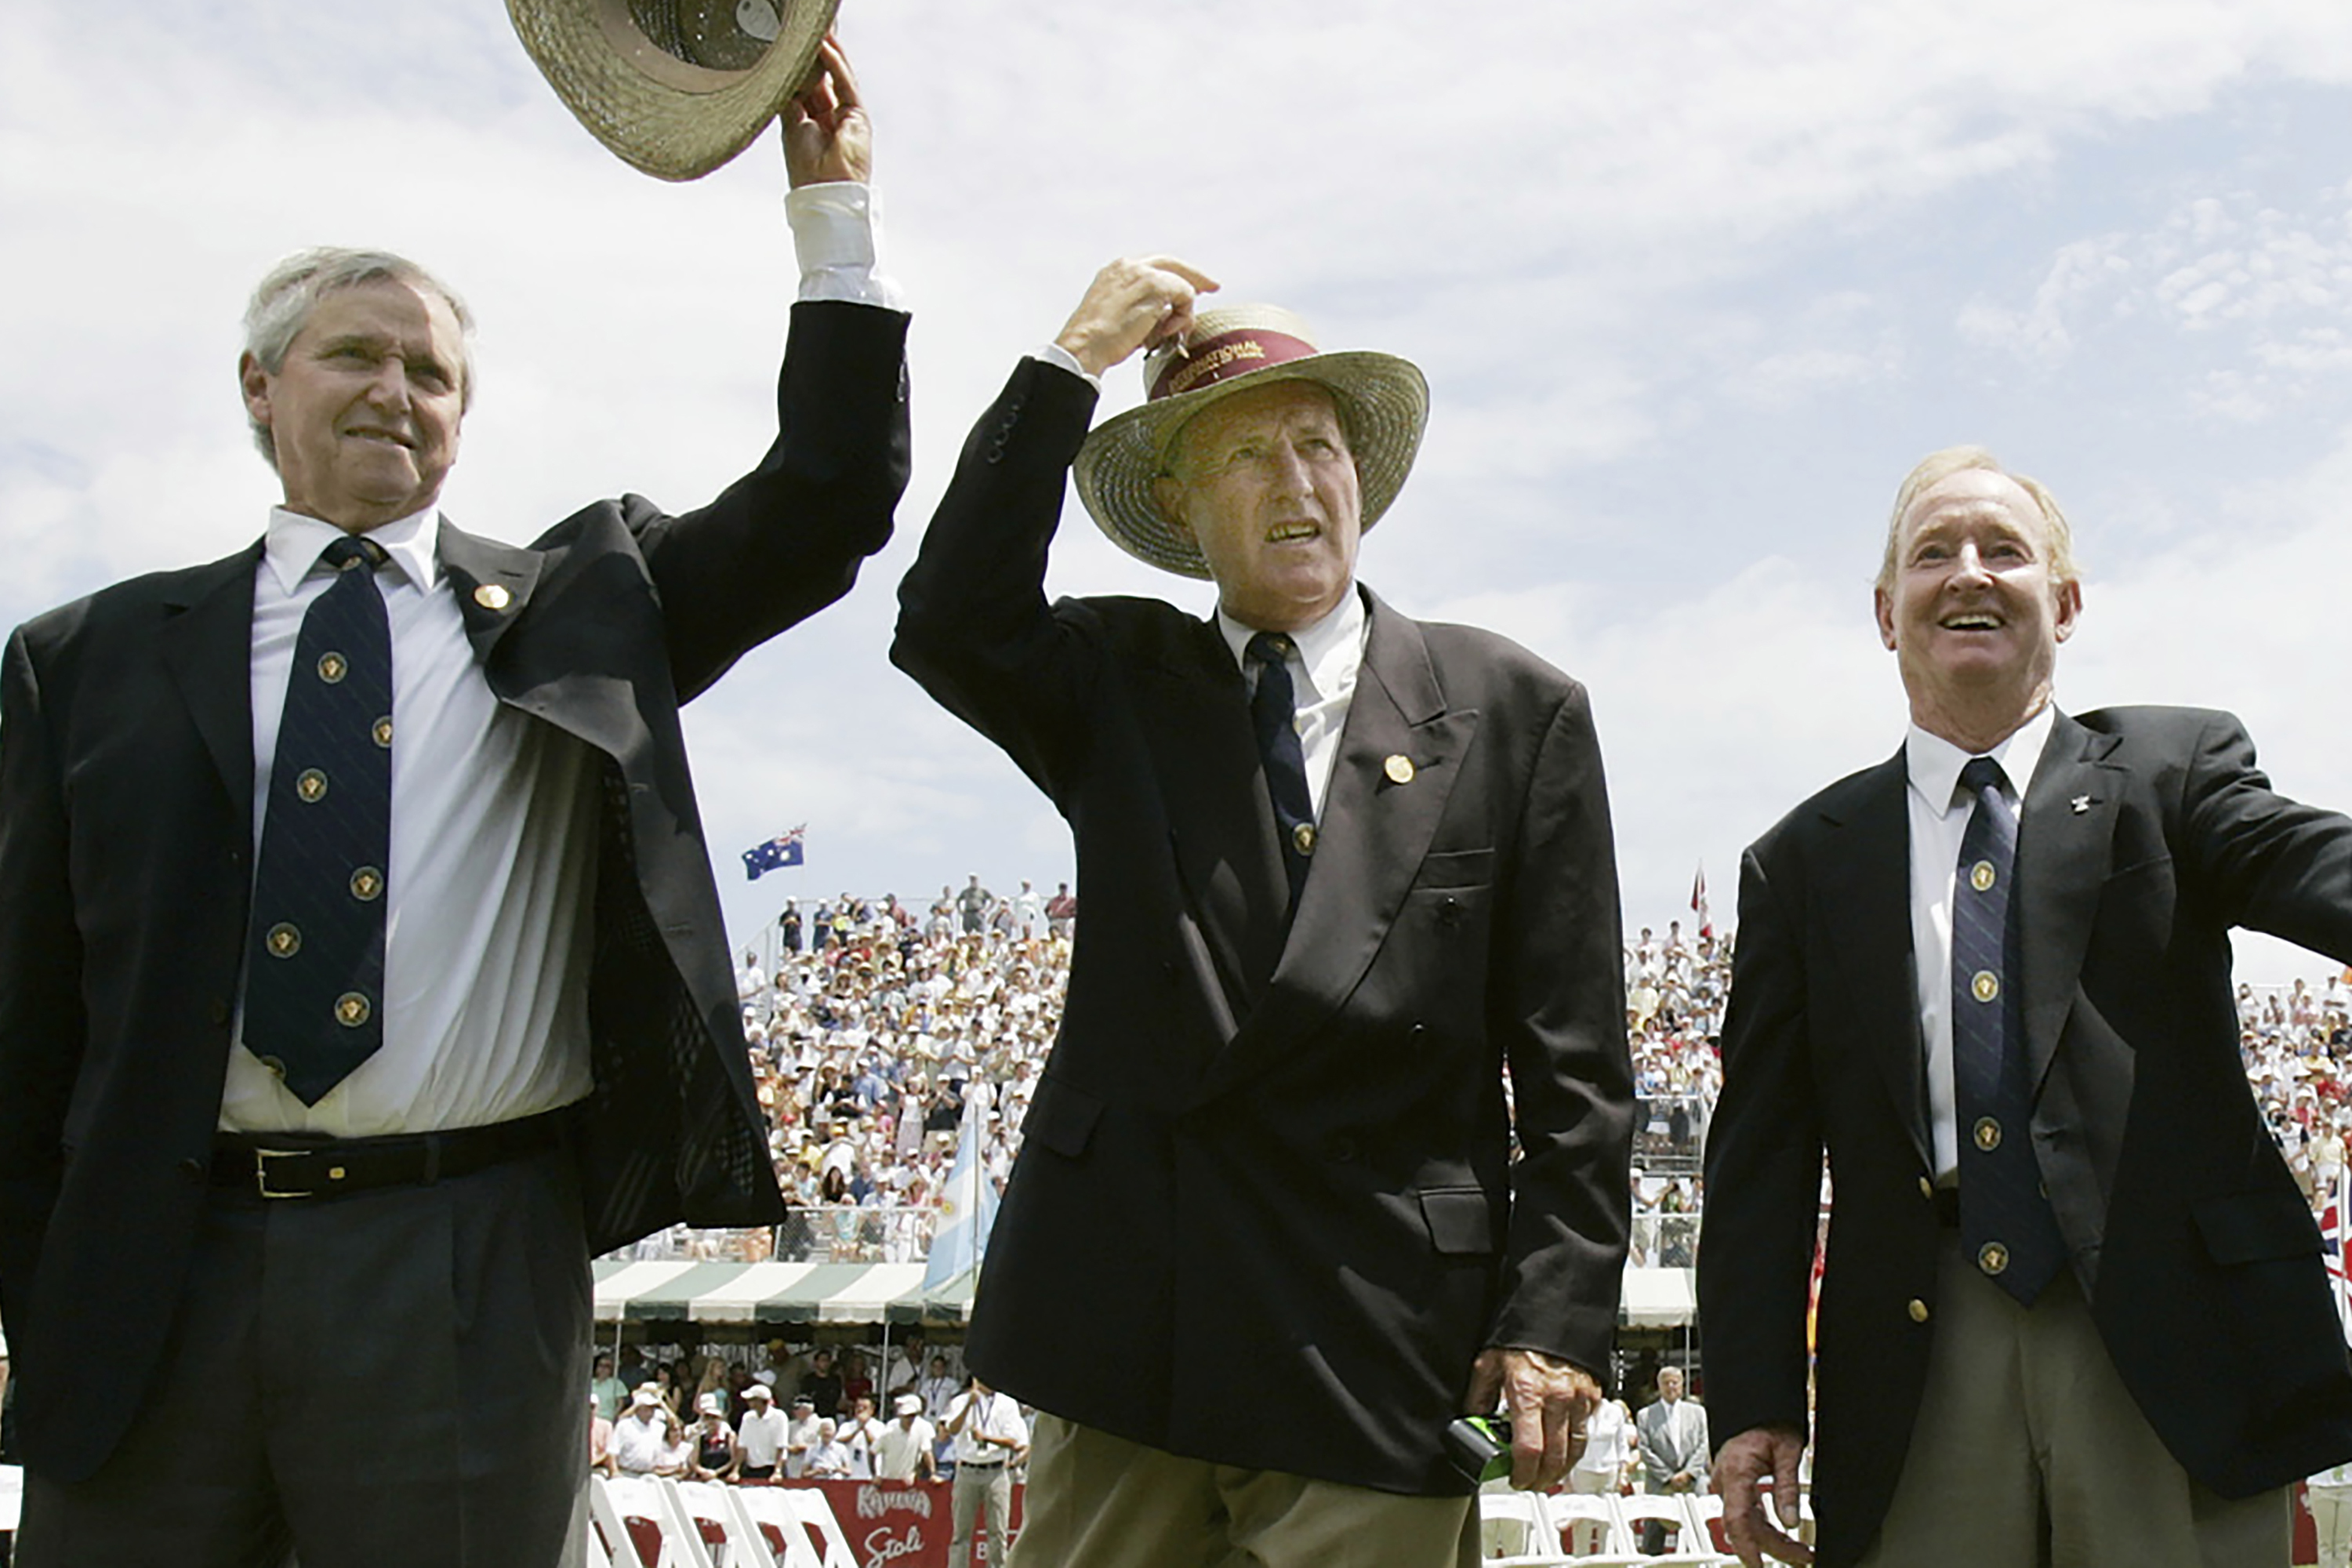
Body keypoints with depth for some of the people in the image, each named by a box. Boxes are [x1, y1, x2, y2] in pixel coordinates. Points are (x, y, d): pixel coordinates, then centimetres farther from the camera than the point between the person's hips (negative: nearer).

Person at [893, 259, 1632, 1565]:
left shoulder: (1514, 711, 5)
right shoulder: (1119, 684, 11)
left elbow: (1573, 1068, 2)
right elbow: (949, 625, -11)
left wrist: (1552, 1322, -6)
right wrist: (1072, 362, -9)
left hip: (1376, 1347, -1)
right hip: (1122, 1323, 2)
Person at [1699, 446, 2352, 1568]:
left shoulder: (2174, 768, 10)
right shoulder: (1805, 862, 12)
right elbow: (1760, 1150, 9)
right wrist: (1752, 1400, 0)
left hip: (2174, 1338, -1)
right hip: (1922, 1372, 1)